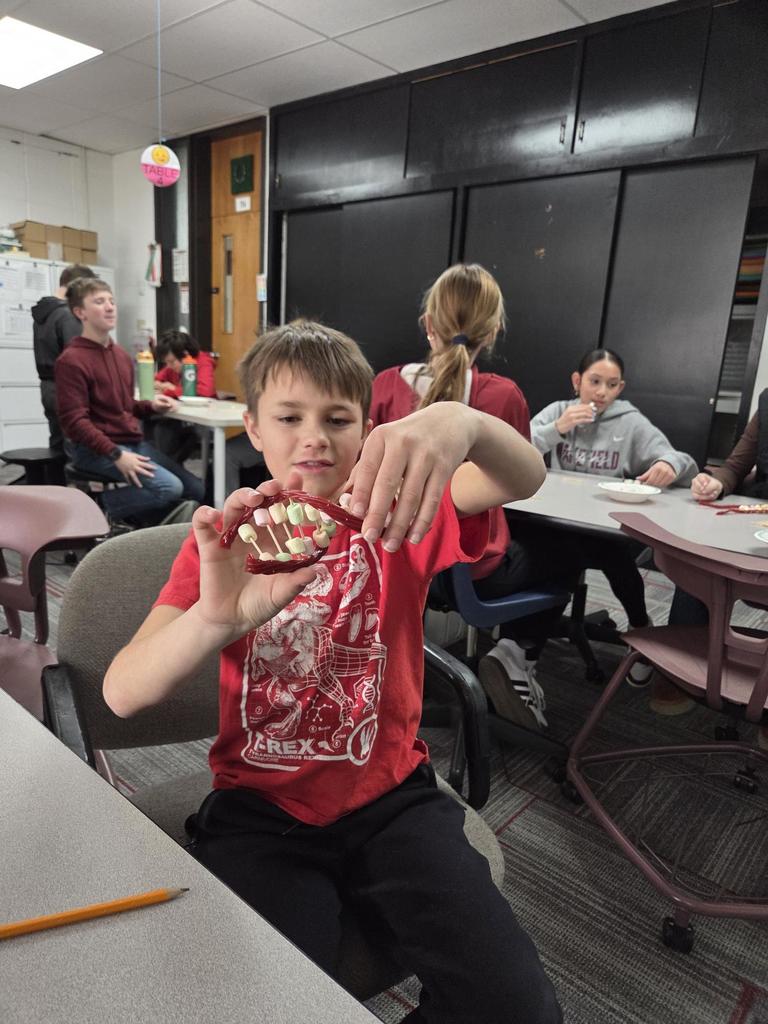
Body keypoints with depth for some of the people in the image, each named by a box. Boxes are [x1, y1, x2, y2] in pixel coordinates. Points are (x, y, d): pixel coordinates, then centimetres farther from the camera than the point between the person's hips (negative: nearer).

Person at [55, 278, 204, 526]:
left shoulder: (121, 354, 14)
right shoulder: (71, 360, -11)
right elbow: (74, 421, -17)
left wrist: (150, 407, 3)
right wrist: (115, 454, -25)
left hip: (132, 441, 8)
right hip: (94, 448, -8)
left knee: (195, 489, 0)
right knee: (168, 487, -25)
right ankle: (98, 507, -7)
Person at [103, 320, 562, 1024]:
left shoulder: (394, 517, -3)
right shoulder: (227, 541, -3)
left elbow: (524, 477, -21)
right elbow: (123, 695, -16)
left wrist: (461, 420, -45)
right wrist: (218, 616, -38)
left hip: (391, 798, 1)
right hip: (260, 809, 0)